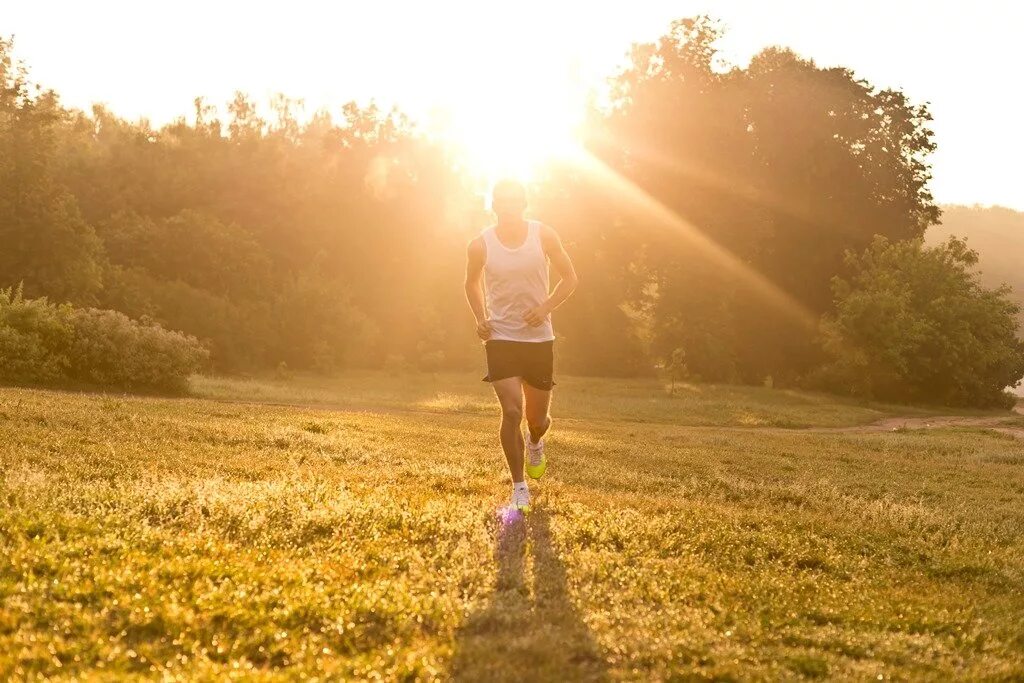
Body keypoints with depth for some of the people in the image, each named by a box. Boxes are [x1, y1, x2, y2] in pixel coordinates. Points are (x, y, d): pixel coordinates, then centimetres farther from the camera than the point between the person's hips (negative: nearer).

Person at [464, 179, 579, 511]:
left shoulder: (543, 235, -5)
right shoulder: (481, 245, -6)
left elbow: (570, 278, 3)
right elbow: (473, 284, 13)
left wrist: (547, 307, -13)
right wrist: (480, 318, -4)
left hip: (539, 338, 1)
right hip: (500, 338, -1)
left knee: (538, 417, 11)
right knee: (512, 412, -15)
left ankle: (535, 444, 49)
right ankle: (519, 488, -1)